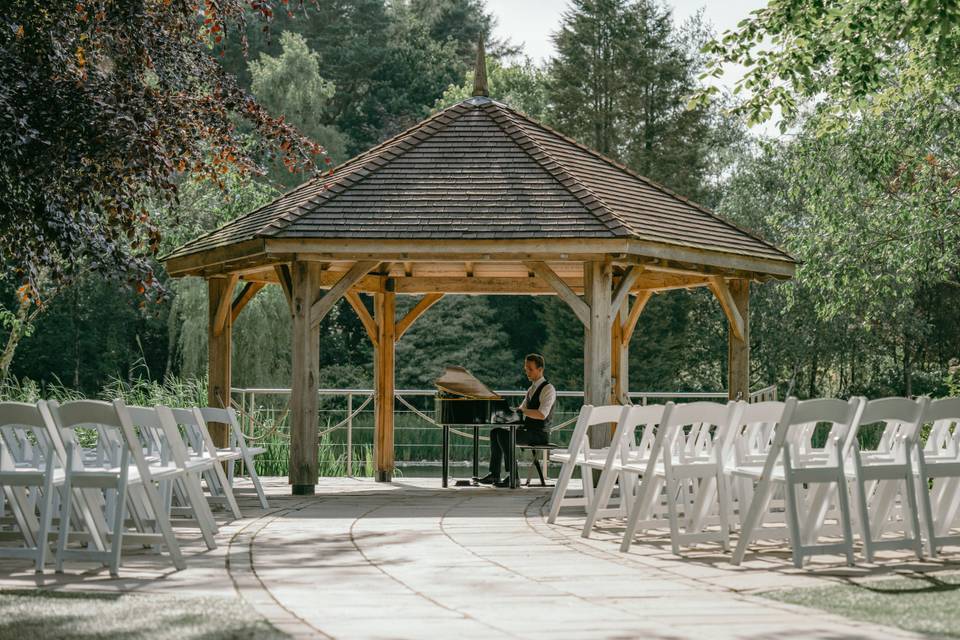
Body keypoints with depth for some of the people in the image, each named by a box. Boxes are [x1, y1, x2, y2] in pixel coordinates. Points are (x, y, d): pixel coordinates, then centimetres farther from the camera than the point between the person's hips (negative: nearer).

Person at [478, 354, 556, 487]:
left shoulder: (548, 389, -11)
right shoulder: (531, 389, 19)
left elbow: (542, 414, -24)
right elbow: (522, 409, 24)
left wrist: (521, 411, -26)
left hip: (539, 434, -9)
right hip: (527, 430, 9)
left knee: (504, 435, -26)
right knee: (495, 432, -3)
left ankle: (512, 475, -23)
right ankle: (494, 475, -8)